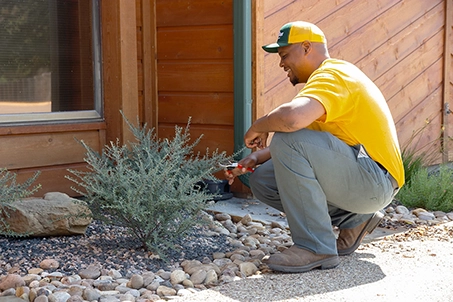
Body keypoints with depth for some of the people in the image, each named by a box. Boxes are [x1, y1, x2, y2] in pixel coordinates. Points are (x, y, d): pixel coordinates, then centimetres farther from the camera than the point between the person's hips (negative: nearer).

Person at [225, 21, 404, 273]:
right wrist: (256, 158, 3)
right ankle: (352, 219, 11)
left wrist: (257, 127, -16)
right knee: (262, 179, 5)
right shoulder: (325, 77, 18)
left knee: (289, 142, -28)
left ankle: (316, 247, -20)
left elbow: (292, 117, -37)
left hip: (375, 180, -10)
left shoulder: (332, 76, -15)